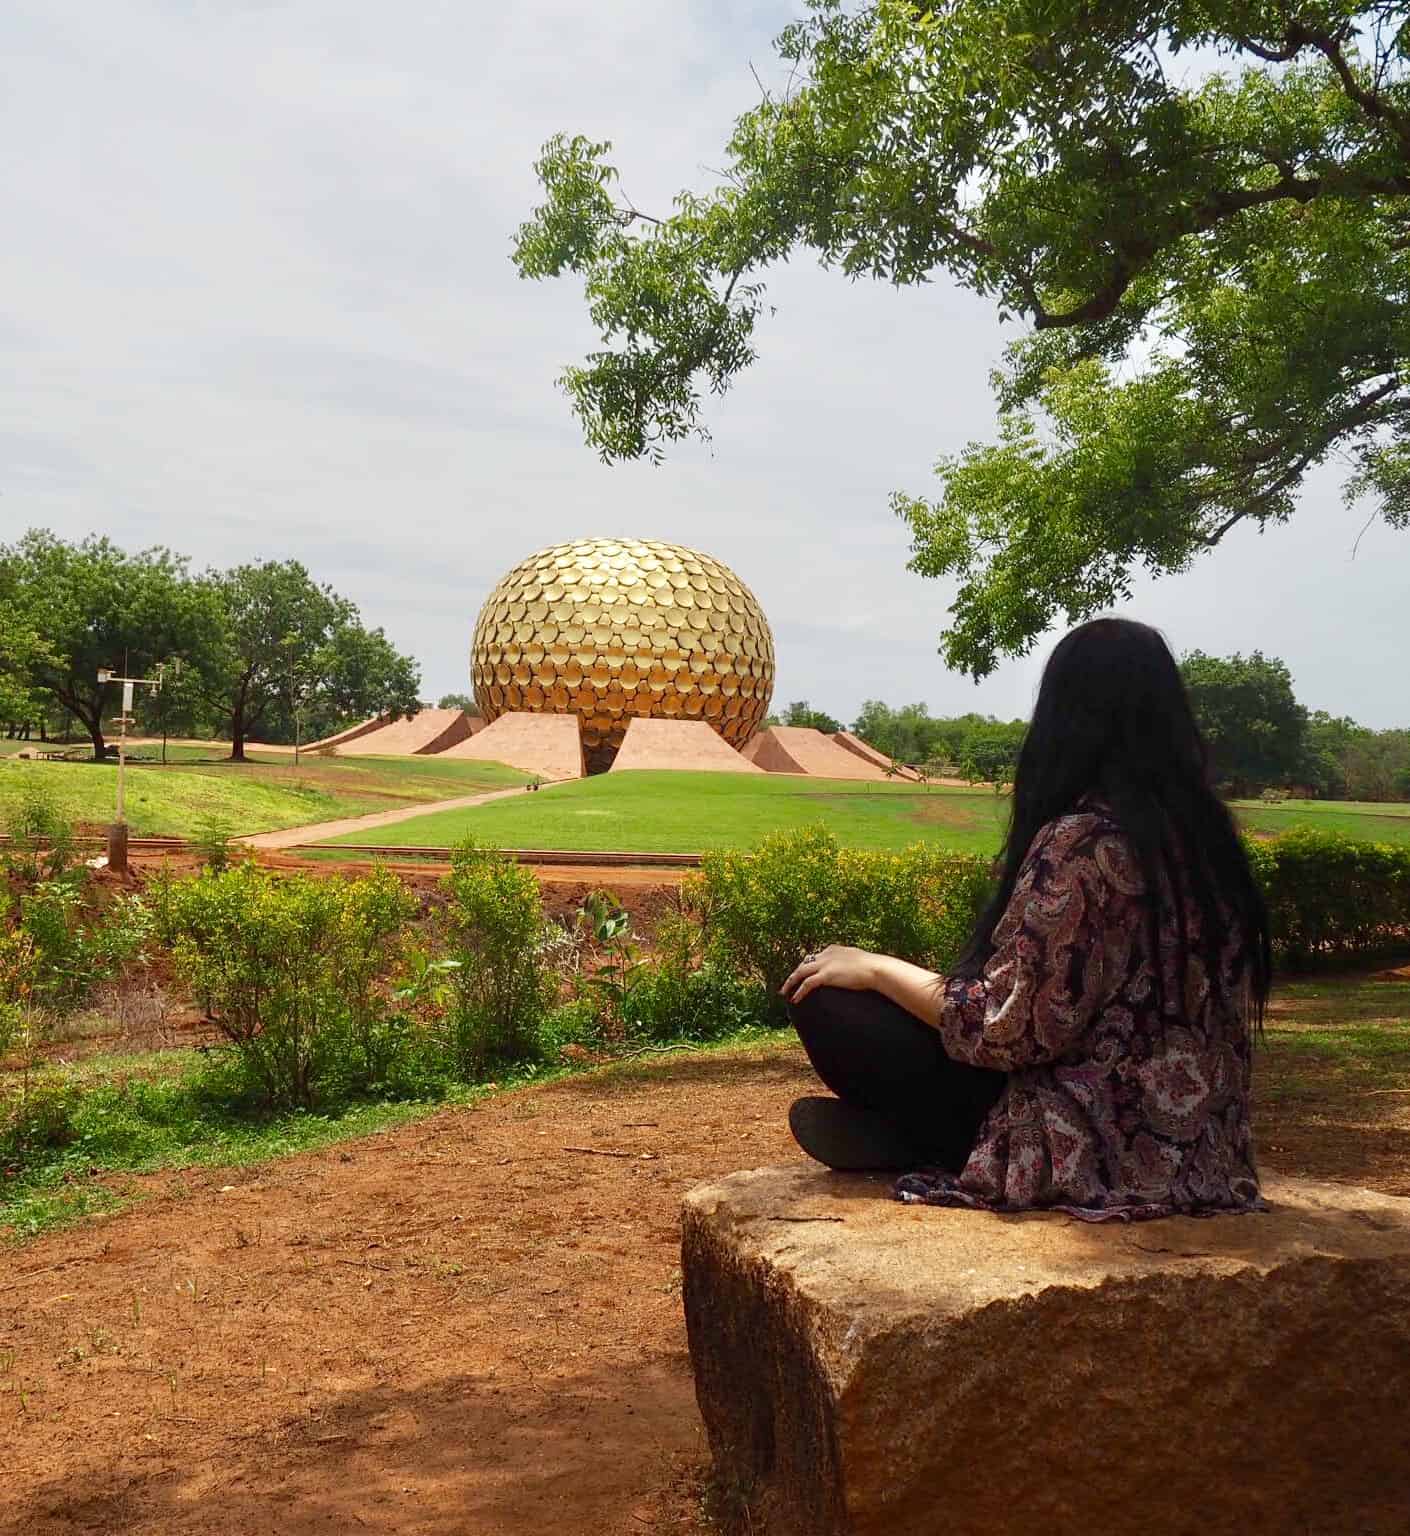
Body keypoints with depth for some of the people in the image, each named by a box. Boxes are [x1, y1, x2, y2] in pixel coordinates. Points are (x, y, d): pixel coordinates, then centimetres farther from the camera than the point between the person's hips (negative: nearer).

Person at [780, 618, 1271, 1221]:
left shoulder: (1080, 840, -21)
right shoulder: (1205, 831, 3)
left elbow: (1004, 1027, -21)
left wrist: (875, 968, -6)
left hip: (1098, 1146, -8)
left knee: (823, 998, -6)